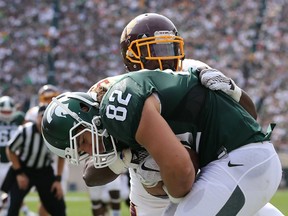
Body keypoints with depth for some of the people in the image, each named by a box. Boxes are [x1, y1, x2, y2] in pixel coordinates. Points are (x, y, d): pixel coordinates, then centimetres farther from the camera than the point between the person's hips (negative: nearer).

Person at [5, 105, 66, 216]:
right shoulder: (25, 131, -27)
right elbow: (10, 150, -9)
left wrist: (58, 180, -3)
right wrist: (19, 173, -12)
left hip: (44, 171, 2)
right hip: (23, 169, -2)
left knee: (58, 207, 0)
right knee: (14, 204, -15)